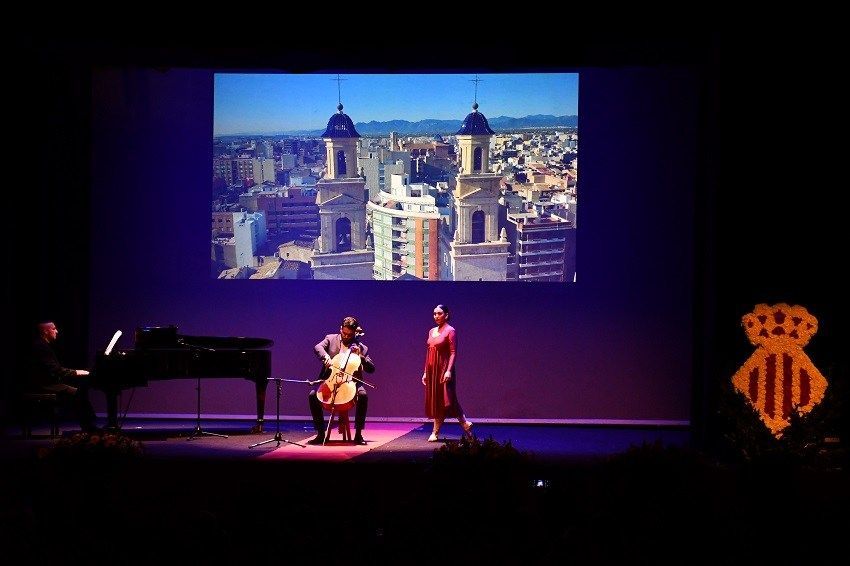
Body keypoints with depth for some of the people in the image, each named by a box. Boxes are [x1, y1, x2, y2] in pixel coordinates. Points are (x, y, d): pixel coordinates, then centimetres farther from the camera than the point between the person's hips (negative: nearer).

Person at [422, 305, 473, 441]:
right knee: (434, 401, 6)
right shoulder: (432, 331, 14)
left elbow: (453, 352, -13)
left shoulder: (450, 331, -7)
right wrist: (425, 372, 15)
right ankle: (435, 432, 9)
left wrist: (449, 370, -21)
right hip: (432, 370, 7)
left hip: (444, 370, -7)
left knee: (445, 400, -8)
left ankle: (465, 424, 3)